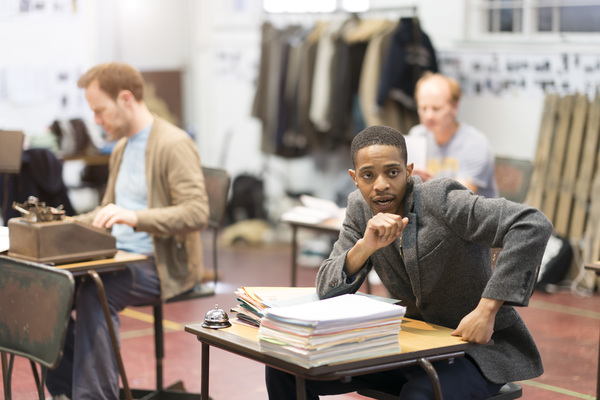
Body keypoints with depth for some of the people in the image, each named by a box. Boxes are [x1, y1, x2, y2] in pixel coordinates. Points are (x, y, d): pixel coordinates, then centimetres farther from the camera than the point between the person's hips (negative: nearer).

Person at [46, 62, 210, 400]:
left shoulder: (174, 144, -12)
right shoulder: (122, 148, 18)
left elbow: (198, 213, -22)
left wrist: (135, 217, -33)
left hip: (162, 264, -8)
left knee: (95, 294, -32)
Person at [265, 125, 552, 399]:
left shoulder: (442, 201, -21)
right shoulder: (360, 209, -2)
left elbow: (533, 225, -31)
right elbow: (327, 292, -6)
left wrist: (486, 310, -33)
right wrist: (365, 246, -26)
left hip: (479, 345, -6)